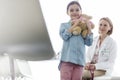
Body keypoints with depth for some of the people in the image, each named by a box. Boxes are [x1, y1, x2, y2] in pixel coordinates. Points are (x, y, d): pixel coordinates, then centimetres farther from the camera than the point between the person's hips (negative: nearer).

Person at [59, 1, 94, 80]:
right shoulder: (64, 25, 9)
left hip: (79, 59, 3)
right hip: (67, 58, -2)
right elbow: (64, 36, -11)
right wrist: (74, 25, -10)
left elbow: (89, 43, 6)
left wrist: (89, 28, -4)